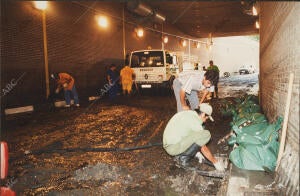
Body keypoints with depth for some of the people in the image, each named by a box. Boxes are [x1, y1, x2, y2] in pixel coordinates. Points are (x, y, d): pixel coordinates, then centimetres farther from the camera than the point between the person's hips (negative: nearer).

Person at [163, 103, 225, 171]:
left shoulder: (188, 113, 12)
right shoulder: (195, 122, -14)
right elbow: (203, 148, -9)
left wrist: (197, 153, 26)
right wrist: (215, 162, 2)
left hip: (168, 144, 9)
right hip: (174, 148, -9)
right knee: (206, 134, -15)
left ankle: (180, 155, 14)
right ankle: (183, 158, -5)